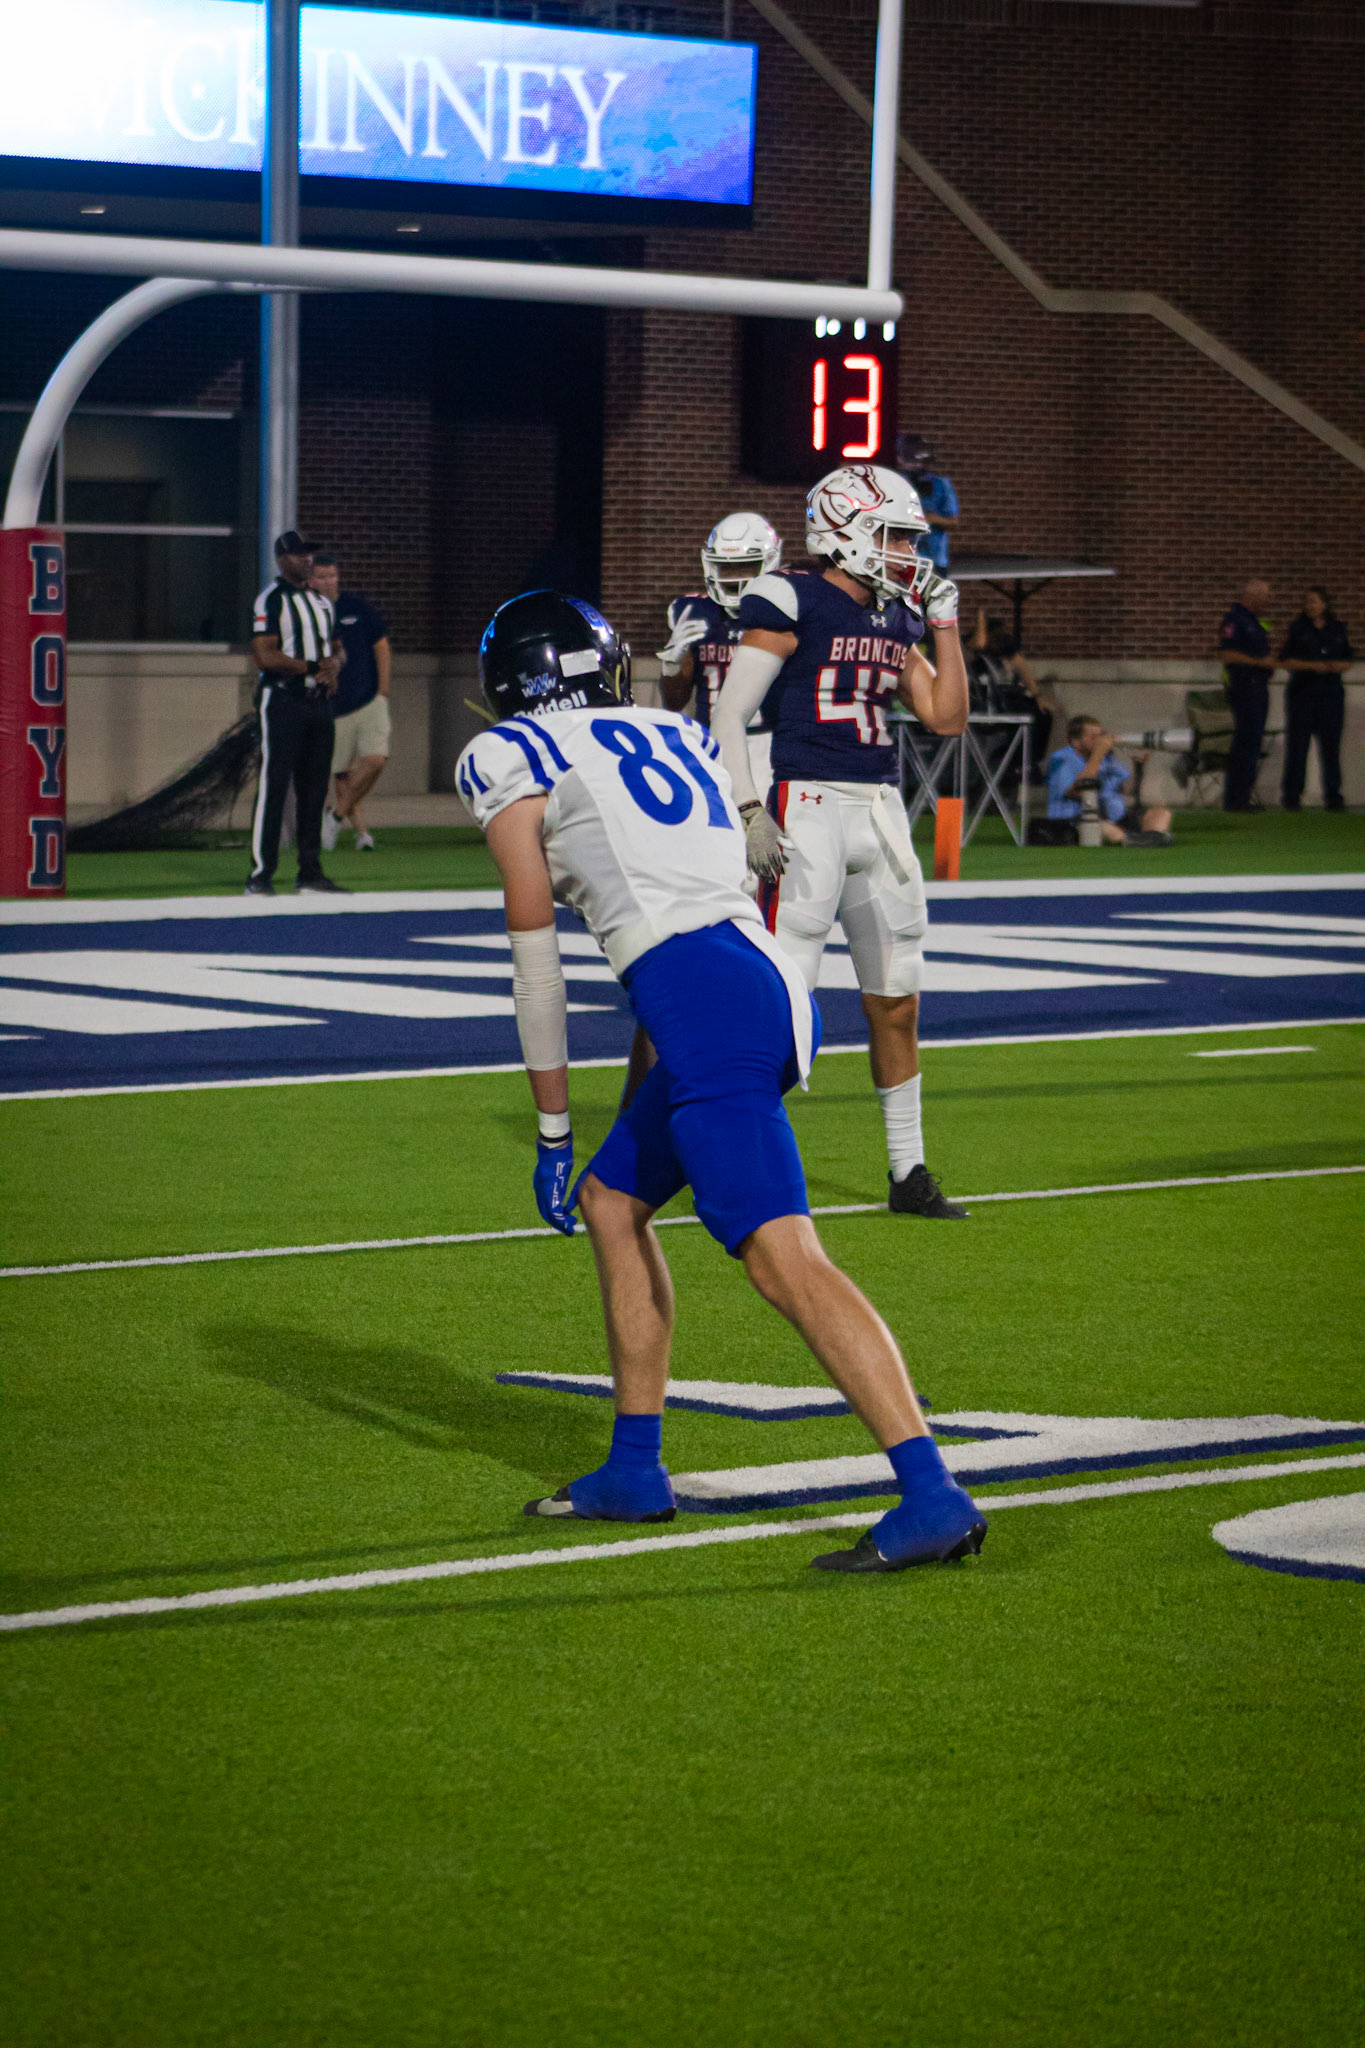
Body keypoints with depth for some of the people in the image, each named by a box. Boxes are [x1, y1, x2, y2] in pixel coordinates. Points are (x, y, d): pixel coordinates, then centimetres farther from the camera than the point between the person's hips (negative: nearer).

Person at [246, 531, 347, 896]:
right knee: (273, 786, -9)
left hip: (319, 700, 7)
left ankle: (310, 874, 11)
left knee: (314, 789, 7)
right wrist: (313, 667, -11)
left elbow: (333, 651, 22)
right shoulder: (271, 600, -5)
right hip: (282, 699, -7)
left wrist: (332, 668, -1)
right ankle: (261, 875, -10)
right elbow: (265, 656, -14)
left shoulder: (322, 603, 19)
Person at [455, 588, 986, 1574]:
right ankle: (636, 1471, 28)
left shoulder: (512, 758, 8)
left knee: (785, 1259, -16)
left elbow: (536, 946, 6)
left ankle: (934, 1497, -27)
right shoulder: (678, 736, 27)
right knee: (612, 1202, 25)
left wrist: (553, 1128, 10)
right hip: (776, 981, 8)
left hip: (703, 995, -8)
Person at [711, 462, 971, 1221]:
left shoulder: (894, 620, 14)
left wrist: (945, 623, 9)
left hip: (881, 815, 7)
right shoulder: (792, 606, -7)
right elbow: (729, 717, -10)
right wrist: (750, 813, -17)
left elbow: (948, 716, 14)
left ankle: (909, 1172, 20)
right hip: (809, 809, -7)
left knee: (897, 1003, 11)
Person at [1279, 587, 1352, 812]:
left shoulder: (1338, 630, 10)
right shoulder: (1297, 629, 4)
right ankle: (1292, 796, 4)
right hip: (1302, 690, -2)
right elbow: (1286, 660, -1)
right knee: (1297, 745, -2)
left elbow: (1348, 659, 12)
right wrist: (1311, 666, -15)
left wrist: (1338, 666, -10)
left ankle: (1333, 796, 6)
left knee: (1331, 745, 1)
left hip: (1331, 691, 2)